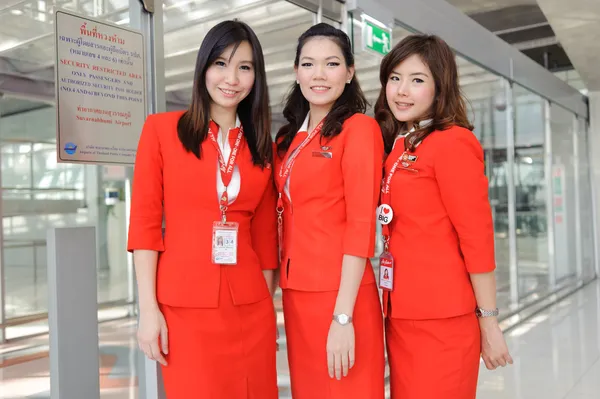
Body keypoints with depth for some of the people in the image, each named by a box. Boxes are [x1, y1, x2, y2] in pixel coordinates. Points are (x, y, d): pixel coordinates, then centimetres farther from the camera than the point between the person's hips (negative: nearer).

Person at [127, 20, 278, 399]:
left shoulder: (263, 146, 9)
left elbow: (265, 234, 10)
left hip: (250, 307, 3)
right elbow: (144, 222, -3)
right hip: (184, 306, -3)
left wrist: (267, 304, 7)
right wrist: (149, 308, -8)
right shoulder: (161, 129, 0)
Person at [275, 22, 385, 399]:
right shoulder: (289, 139, 12)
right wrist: (283, 288, 7)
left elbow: (361, 225, -14)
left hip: (339, 296, -6)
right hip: (296, 293, 7)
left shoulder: (359, 128, -8)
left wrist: (343, 316, -18)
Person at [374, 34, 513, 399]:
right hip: (400, 314, 7)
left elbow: (478, 236, -14)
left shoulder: (452, 142, -12)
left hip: (442, 318, -7)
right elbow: (400, 233, 11)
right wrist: (392, 306, 7)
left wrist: (488, 321, -12)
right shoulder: (398, 147, 11)